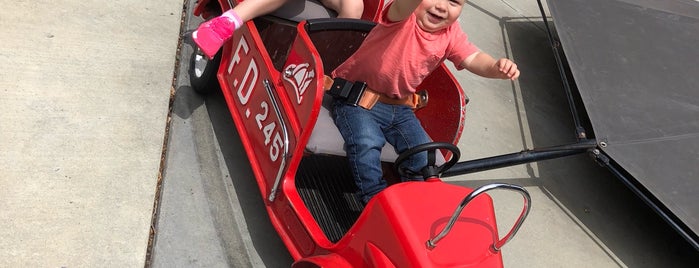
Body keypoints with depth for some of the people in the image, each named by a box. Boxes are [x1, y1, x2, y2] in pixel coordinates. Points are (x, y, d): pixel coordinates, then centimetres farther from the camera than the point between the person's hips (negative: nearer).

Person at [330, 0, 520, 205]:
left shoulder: (451, 34, -2)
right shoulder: (403, 17, -22)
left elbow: (473, 59, -10)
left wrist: (496, 68, -33)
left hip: (399, 107, 6)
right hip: (357, 98, -5)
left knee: (423, 154, -2)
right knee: (367, 143, -28)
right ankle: (374, 196, -12)